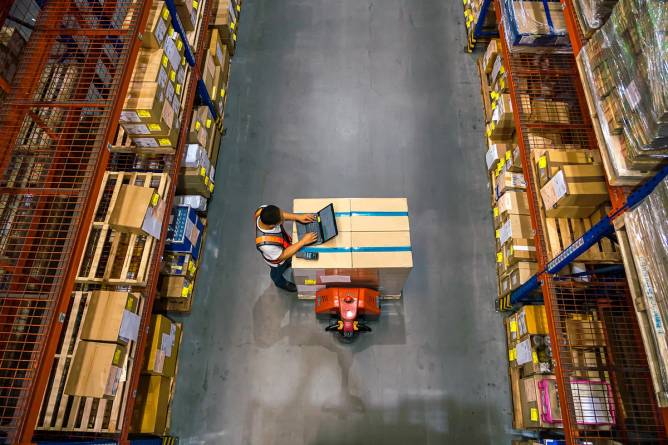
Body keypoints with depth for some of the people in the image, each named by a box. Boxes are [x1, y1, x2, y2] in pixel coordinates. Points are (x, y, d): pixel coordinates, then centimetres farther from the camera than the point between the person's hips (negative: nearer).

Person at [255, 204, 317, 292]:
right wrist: (303, 242, -30)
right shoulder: (266, 244, -50)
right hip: (277, 259, -4)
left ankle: (287, 264, 72)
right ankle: (281, 283, 65)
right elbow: (282, 256, -30)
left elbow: (281, 214, -12)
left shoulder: (263, 210, -36)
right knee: (278, 272, 32)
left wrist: (298, 217, -22)